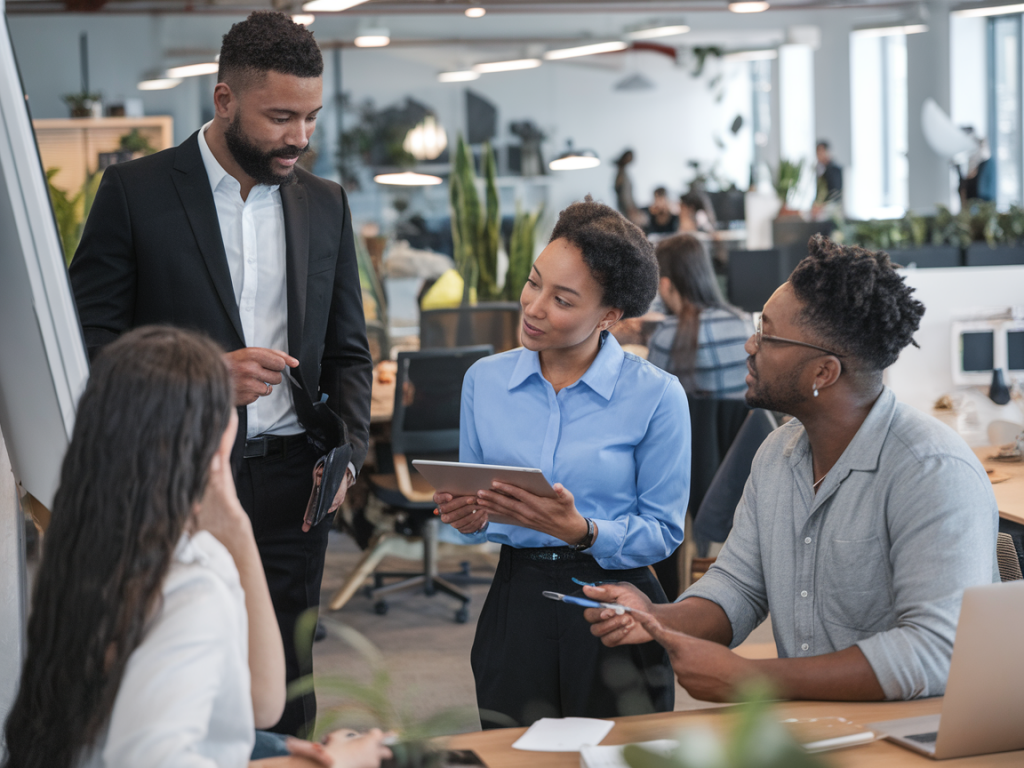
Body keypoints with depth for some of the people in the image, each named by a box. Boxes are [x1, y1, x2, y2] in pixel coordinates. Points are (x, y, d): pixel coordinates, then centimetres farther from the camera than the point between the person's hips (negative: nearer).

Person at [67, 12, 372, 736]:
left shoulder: (326, 204, 10)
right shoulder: (136, 190, -2)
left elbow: (347, 351, 16)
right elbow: (88, 341, -5)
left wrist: (347, 452, -1)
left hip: (289, 486, 3)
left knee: (284, 696, 5)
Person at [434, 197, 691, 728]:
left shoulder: (656, 396, -7)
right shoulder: (484, 380, 4)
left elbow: (663, 532, -7)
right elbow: (475, 502, 11)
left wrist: (582, 531, -22)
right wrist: (466, 518, -11)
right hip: (516, 604, 3)